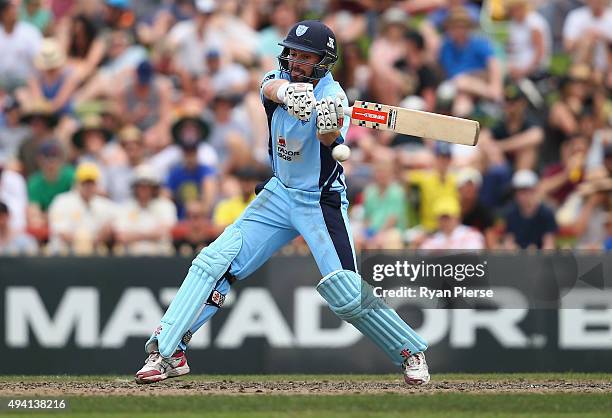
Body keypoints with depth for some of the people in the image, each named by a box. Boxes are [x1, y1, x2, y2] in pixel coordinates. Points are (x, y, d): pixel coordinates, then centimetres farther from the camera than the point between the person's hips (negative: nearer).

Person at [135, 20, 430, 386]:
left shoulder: (331, 94, -19)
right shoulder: (281, 79, -4)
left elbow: (330, 139, -40)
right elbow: (271, 88, -30)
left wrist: (330, 127, -64)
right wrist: (287, 92, -54)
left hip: (322, 202, -5)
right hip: (280, 193, 5)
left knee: (348, 297, -14)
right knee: (214, 263, -7)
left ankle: (410, 352, 7)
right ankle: (168, 352, -5)